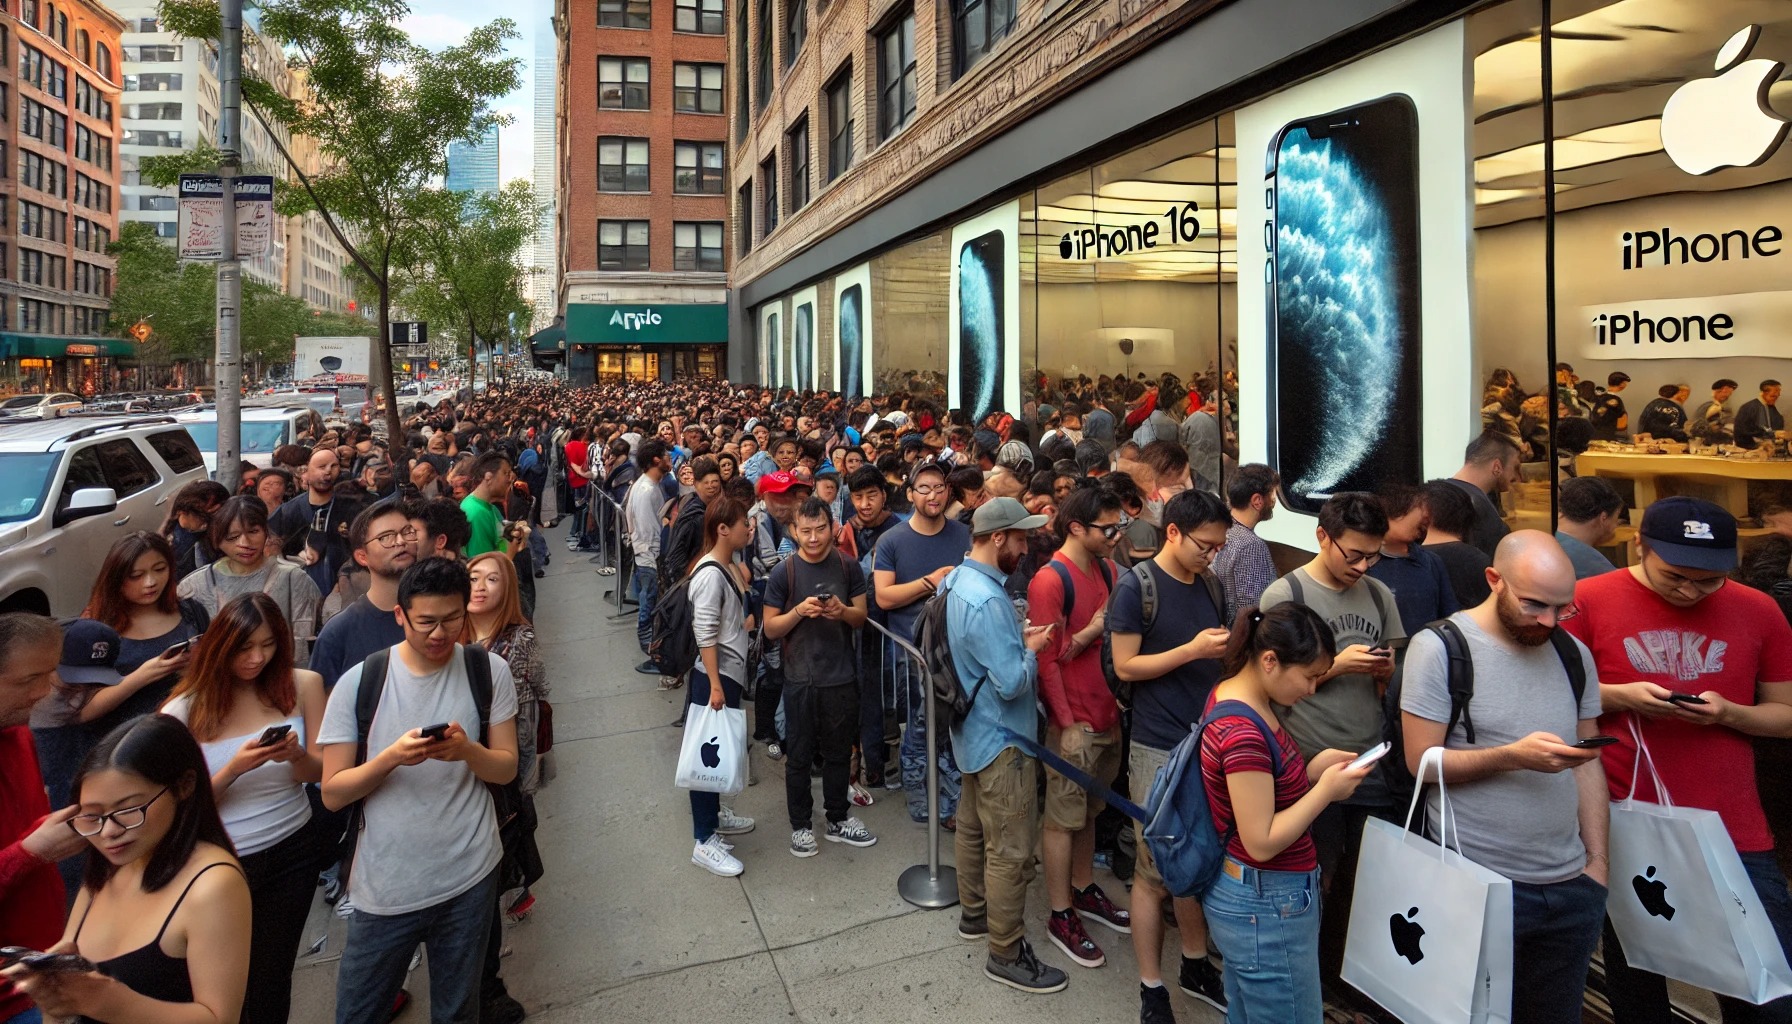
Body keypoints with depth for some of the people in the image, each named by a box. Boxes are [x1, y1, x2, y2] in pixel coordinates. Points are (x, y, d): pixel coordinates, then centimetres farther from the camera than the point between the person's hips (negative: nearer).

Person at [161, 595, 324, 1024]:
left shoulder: (302, 685, -8)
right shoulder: (185, 710, -12)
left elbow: (321, 771, -1)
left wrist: (296, 756, -23)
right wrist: (235, 768, -26)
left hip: (292, 850, 1)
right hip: (222, 860, -1)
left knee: (273, 976, 15)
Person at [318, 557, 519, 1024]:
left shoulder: (489, 672, -4)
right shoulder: (359, 682, -7)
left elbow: (506, 768, 0)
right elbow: (332, 793, -5)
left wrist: (467, 749, -21)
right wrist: (392, 756, -23)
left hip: (469, 879, 1)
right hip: (384, 887, 0)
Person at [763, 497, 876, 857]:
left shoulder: (849, 567, -1)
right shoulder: (784, 573, -8)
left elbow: (861, 618, 5)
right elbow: (770, 629, -5)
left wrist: (843, 611, -17)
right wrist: (799, 611, -22)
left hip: (842, 677, 2)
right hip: (801, 679, -2)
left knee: (839, 752, 15)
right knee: (800, 755, 10)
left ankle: (838, 819, 32)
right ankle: (801, 825, 25)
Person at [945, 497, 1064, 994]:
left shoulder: (957, 580, 3)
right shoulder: (986, 600, -29)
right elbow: (1012, 683, -29)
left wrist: (1018, 636, 3)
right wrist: (1032, 649, -11)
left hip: (974, 730, 10)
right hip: (1001, 738, -10)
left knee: (973, 826, 23)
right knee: (1010, 851, 1)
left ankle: (974, 912, 40)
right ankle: (1006, 955, 13)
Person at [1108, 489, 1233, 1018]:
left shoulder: (1211, 585, 7)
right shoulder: (1136, 586, -12)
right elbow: (1125, 666, -14)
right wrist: (1193, 649, -20)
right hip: (1160, 750, -6)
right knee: (1154, 871, 4)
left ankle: (1195, 966, 36)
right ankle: (1151, 991, 18)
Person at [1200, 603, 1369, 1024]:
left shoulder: (1237, 696, 2)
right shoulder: (1243, 734, -28)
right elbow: (1261, 843, -24)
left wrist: (1313, 768, -2)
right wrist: (1326, 791, -19)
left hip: (1249, 894, 9)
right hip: (1267, 905, -9)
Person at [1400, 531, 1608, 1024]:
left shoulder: (1574, 655, 6)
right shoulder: (1439, 648, -11)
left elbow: (1588, 763, 10)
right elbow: (1422, 761, -12)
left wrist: (1598, 861, 7)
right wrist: (1513, 756, -23)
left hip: (1572, 887, 5)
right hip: (1478, 889, -5)